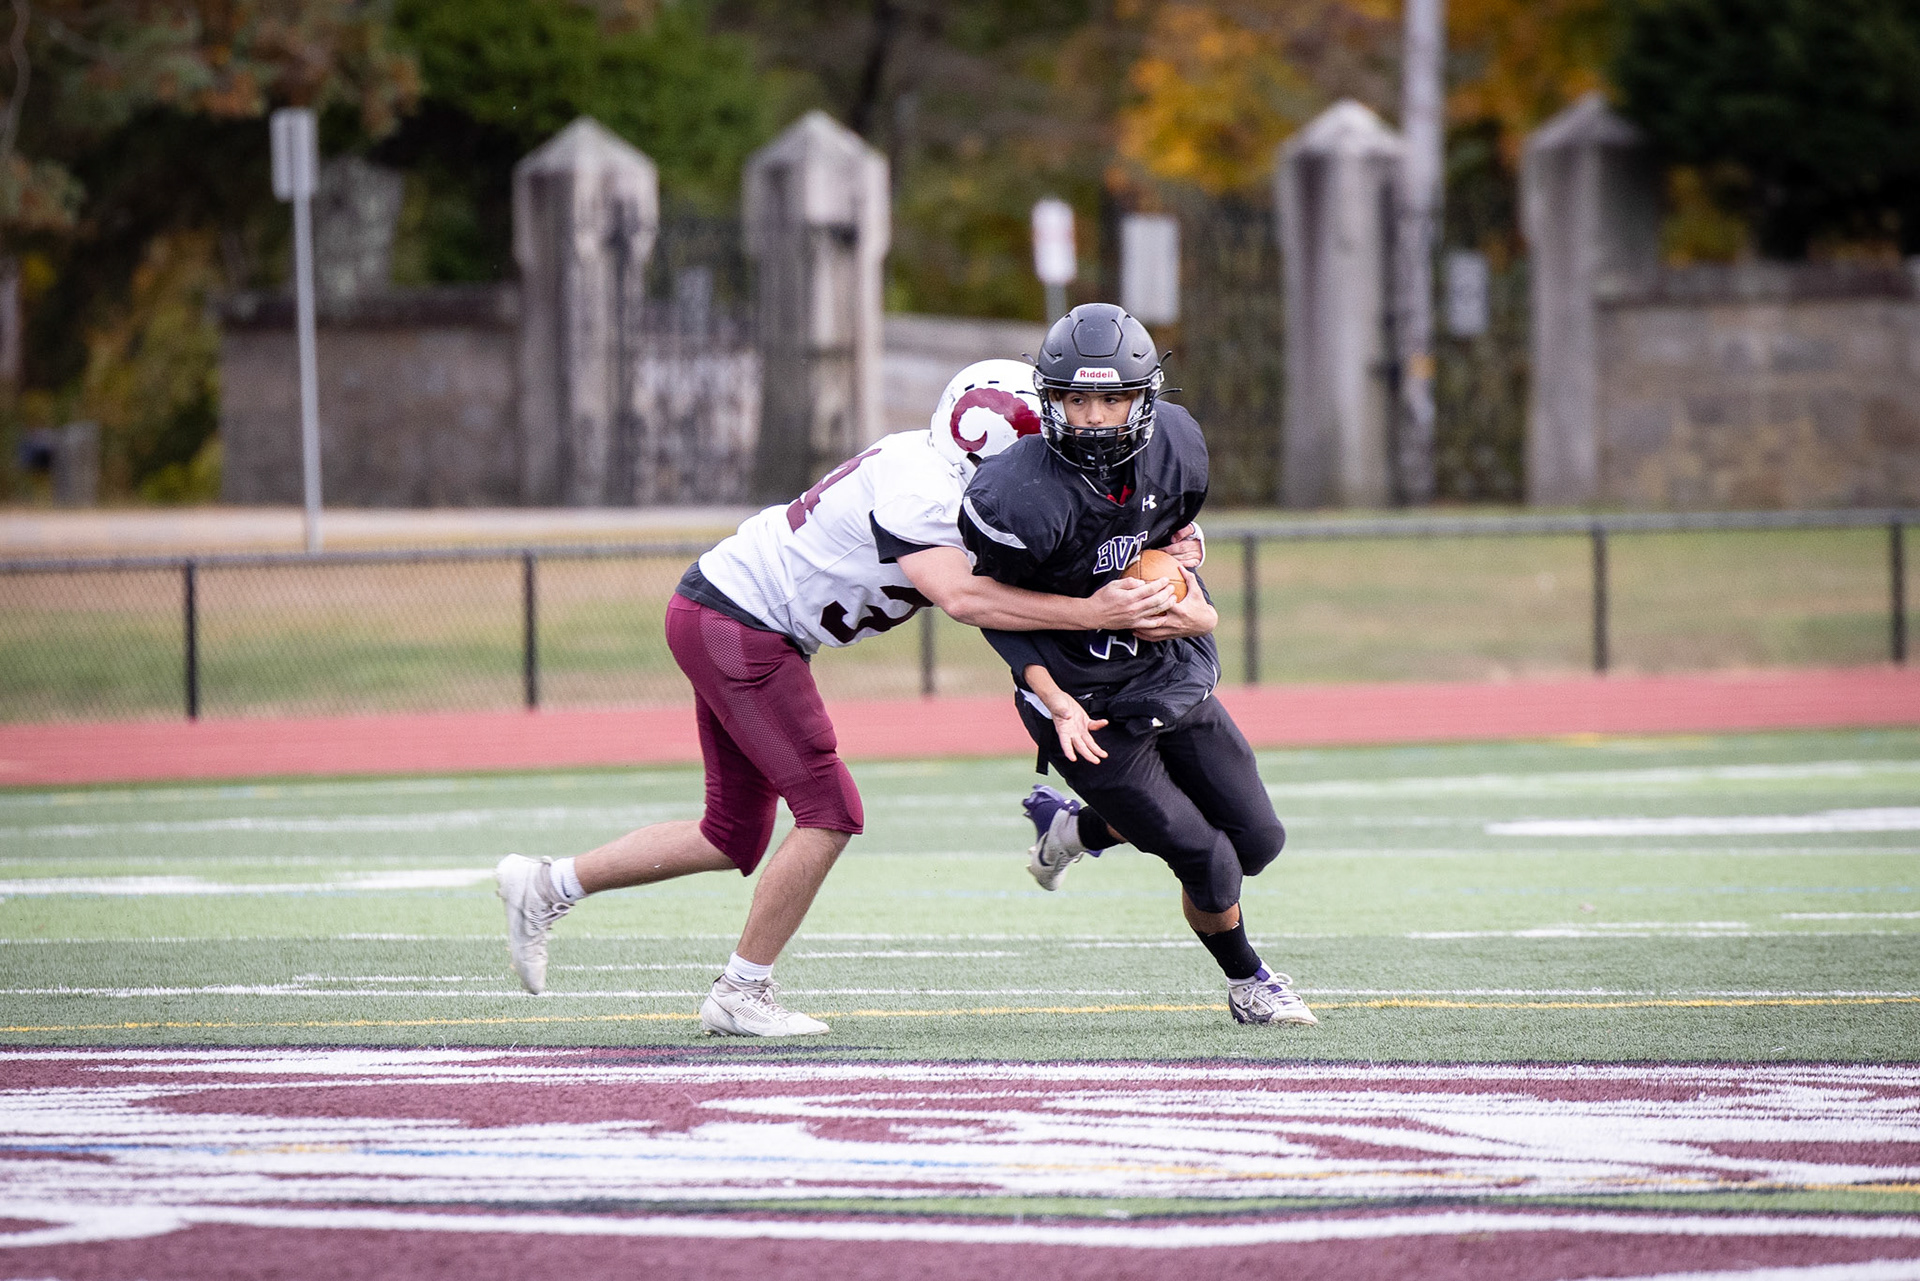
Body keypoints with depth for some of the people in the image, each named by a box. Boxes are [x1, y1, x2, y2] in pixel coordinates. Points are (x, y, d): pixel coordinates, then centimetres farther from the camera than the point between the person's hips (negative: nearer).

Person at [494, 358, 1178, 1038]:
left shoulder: (944, 476, 8)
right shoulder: (920, 488, -22)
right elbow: (961, 598, -34)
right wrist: (1089, 614, -34)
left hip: (720, 618, 10)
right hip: (734, 622, -10)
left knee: (734, 837, 13)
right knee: (830, 812, -8)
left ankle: (546, 886, 21)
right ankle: (740, 995, 1)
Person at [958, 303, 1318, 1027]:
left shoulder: (1174, 445, -11)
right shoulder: (1024, 498, -29)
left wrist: (1197, 611, -9)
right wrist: (1056, 703, -21)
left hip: (1169, 668, 6)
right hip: (1088, 705, -6)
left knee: (1258, 841, 12)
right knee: (1212, 869, -5)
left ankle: (1076, 827, 32)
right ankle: (1245, 982, 28)